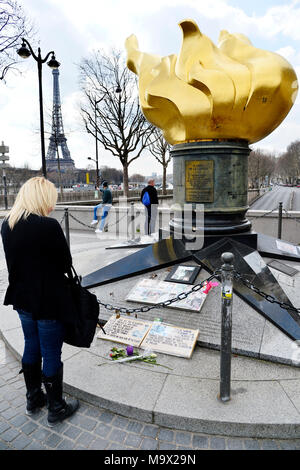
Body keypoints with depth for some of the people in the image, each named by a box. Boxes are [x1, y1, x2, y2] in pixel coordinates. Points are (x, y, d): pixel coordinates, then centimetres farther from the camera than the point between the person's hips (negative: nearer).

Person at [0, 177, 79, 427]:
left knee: (31, 348, 23)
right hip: (48, 302, -7)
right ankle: (56, 409, 29)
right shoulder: (49, 226, -24)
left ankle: (33, 399, 43)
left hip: (22, 298, 8)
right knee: (52, 355, 9)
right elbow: (66, 264, -13)